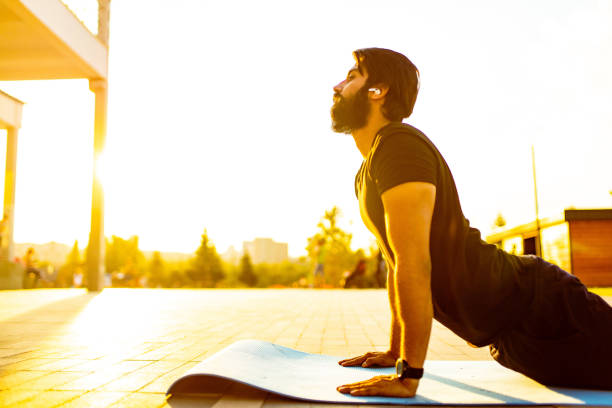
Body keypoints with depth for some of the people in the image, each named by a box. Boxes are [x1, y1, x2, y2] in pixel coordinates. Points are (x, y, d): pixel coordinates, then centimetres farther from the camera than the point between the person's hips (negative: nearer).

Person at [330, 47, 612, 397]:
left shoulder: (399, 144, -19)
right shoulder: (367, 173, 11)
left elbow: (413, 263, -27)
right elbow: (397, 262, 16)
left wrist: (407, 375, -23)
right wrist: (395, 352, 17)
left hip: (538, 311, -9)